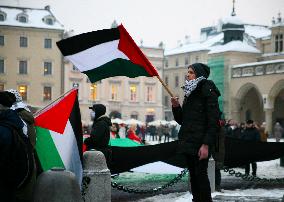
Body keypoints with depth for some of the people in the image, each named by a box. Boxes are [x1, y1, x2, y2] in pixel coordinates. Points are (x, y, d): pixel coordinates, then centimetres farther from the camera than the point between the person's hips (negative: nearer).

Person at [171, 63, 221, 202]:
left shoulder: (208, 92, -7)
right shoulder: (189, 94, 17)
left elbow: (213, 121, -15)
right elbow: (181, 120, 19)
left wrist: (206, 145, -22)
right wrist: (176, 107, 0)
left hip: (200, 143, -8)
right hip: (188, 143, 8)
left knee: (200, 173, -9)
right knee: (193, 174, 9)